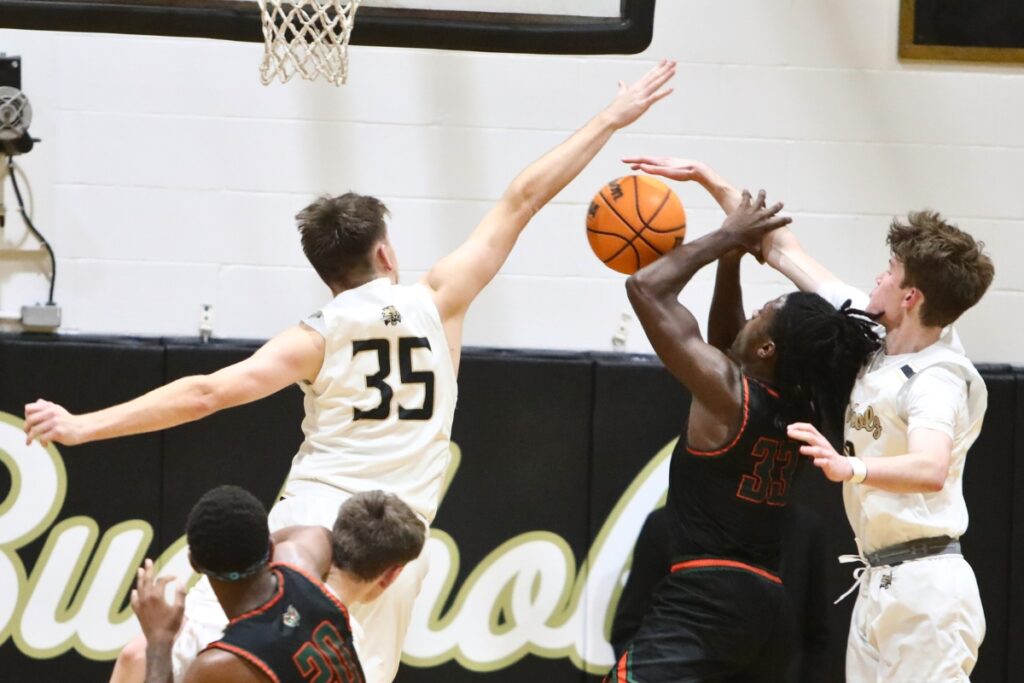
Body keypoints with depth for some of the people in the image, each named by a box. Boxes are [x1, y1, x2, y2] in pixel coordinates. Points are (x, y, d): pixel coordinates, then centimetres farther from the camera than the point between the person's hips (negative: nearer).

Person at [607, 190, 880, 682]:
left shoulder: (724, 389, -9)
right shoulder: (794, 410, 12)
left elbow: (646, 288, -7)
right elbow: (728, 346, 32)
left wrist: (726, 237, 3)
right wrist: (730, 261, 21)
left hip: (706, 599, -9)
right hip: (767, 607, 9)